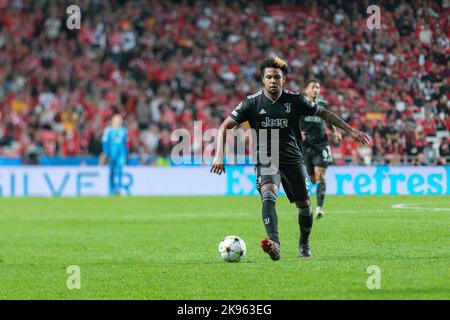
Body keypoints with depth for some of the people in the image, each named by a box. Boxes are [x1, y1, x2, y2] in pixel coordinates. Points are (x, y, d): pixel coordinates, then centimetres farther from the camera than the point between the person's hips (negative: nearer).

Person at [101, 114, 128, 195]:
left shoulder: (123, 130, 11)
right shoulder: (108, 130, 1)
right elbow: (105, 142, -2)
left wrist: (126, 154, 20)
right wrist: (105, 154, -10)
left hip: (121, 153, 1)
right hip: (111, 153, -1)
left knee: (119, 169, -17)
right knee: (112, 171, 5)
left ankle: (118, 188, -24)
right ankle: (112, 190, 15)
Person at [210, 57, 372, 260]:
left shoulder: (295, 100, -2)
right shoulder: (252, 103, -6)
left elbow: (324, 113, 10)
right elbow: (225, 126, -4)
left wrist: (351, 131, 8)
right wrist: (219, 155, -17)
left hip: (293, 159, 2)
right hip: (266, 161, -2)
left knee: (304, 205, 7)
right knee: (268, 195, -29)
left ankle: (304, 244, 34)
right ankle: (274, 244, -45)